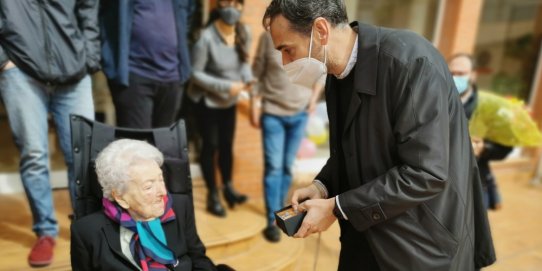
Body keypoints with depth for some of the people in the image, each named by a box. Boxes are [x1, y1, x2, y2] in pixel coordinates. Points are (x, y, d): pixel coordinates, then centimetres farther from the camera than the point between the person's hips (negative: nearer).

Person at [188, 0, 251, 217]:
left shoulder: (243, 33, -8)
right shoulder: (206, 37, -26)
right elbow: (195, 73, -20)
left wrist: (248, 79, -16)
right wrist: (226, 86, -25)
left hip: (230, 101, 5)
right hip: (207, 101, -5)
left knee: (227, 144, 17)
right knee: (210, 146, 6)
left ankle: (228, 188, 36)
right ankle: (212, 196, 24)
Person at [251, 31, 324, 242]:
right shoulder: (269, 37, -8)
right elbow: (257, 72, -3)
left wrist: (314, 97, 0)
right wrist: (255, 106, -4)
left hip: (300, 112, 2)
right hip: (273, 112, -2)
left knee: (288, 165, 10)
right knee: (274, 166, -3)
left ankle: (280, 210, 29)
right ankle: (272, 221, 7)